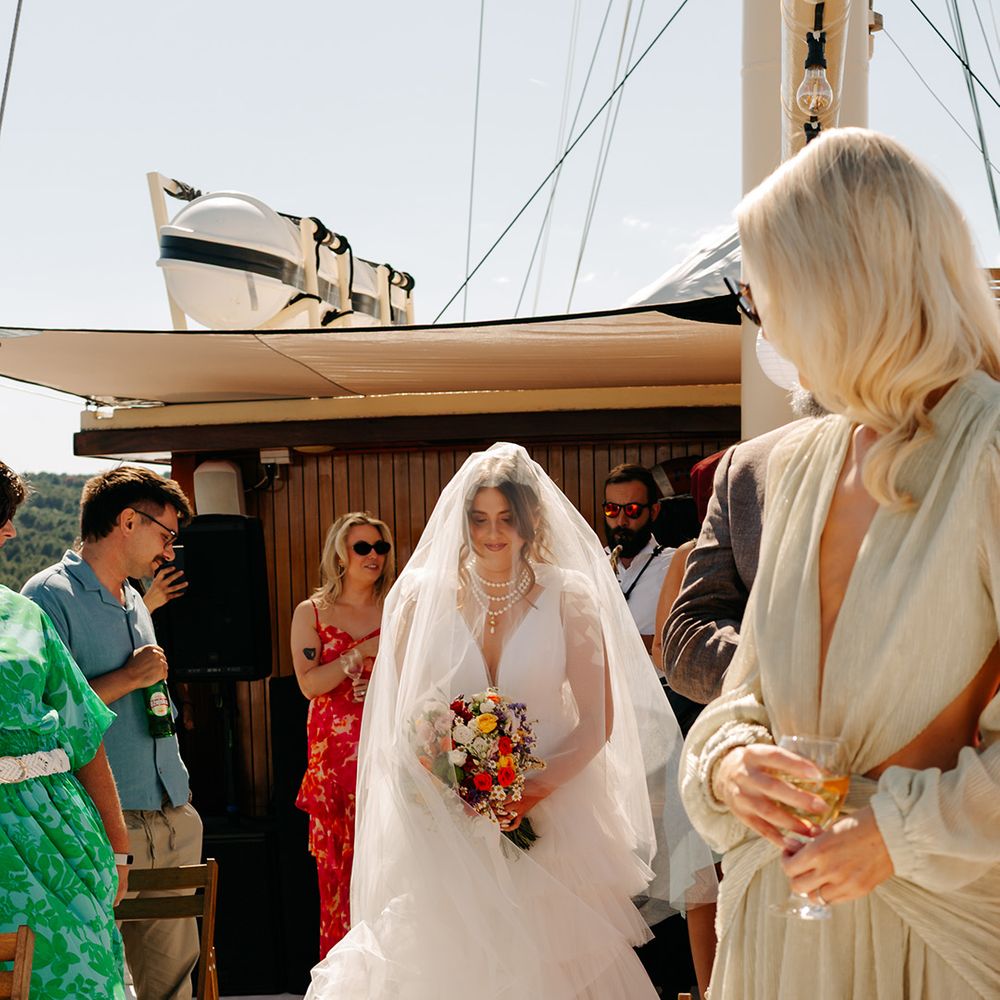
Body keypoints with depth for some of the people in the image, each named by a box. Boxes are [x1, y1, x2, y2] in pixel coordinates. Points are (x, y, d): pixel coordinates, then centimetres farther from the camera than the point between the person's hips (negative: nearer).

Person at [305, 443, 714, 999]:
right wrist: (448, 791, -11)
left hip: (550, 817, 0)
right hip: (445, 824, 1)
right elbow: (399, 711, 4)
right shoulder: (424, 594, 2)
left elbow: (598, 721, -3)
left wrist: (535, 791, -18)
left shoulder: (568, 595, 0)